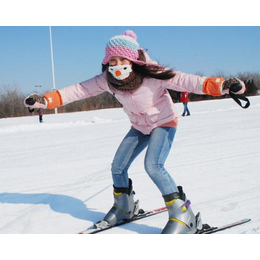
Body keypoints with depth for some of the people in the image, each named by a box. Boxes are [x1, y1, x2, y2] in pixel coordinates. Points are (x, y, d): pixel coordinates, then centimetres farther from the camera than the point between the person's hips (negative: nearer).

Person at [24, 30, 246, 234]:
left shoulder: (152, 76, -31)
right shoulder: (107, 80, -17)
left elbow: (185, 81, -39)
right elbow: (79, 90, -13)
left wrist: (221, 85, -53)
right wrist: (45, 100, -21)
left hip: (164, 123, -6)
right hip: (139, 127, 6)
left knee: (153, 165, -27)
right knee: (117, 168, 5)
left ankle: (183, 216, -16)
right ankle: (124, 208, 32)